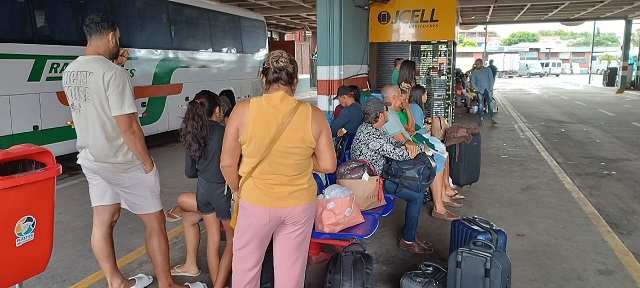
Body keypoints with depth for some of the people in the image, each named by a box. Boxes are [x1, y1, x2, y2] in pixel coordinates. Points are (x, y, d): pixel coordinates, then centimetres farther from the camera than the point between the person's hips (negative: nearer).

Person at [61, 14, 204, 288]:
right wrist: (147, 162, -13)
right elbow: (127, 126, -24)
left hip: (91, 160, 8)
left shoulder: (69, 73, 5)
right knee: (154, 221, 5)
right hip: (122, 163, -8)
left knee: (103, 221, 15)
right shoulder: (113, 72, -21)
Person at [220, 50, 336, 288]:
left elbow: (227, 163, -7)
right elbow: (328, 166, -5)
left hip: (256, 202, -1)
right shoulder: (314, 115, -10)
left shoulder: (243, 110, -13)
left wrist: (237, 191, 10)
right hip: (300, 204, 2)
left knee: (245, 268, 21)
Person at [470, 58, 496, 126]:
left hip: (488, 90, 0)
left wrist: (491, 88, -5)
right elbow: (472, 82, 4)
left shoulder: (488, 70, 2)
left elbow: (492, 79, 2)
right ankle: (481, 120, 4)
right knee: (480, 105, -3)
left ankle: (492, 119, 1)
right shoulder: (474, 72, 3)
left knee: (490, 104, -3)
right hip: (480, 90, 0)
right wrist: (477, 89, -6)